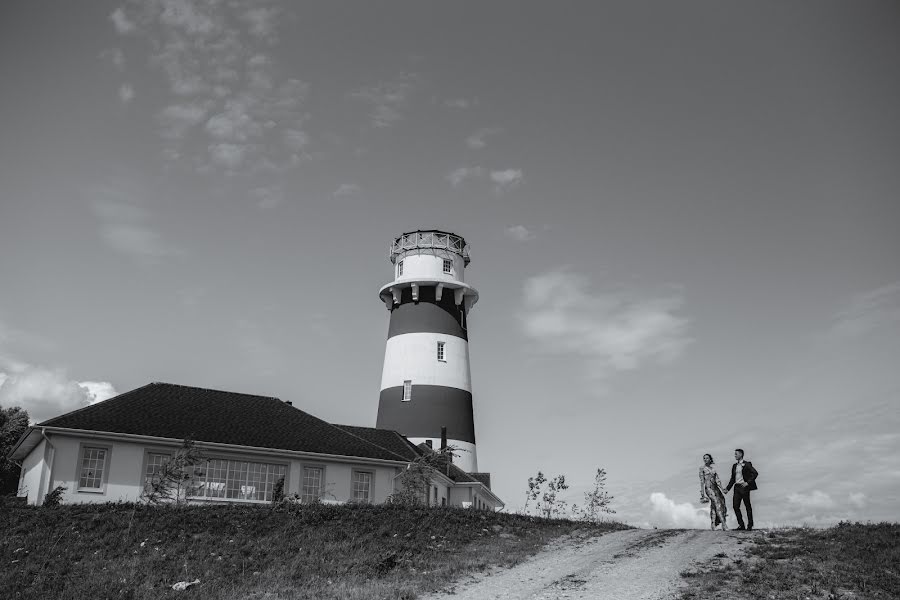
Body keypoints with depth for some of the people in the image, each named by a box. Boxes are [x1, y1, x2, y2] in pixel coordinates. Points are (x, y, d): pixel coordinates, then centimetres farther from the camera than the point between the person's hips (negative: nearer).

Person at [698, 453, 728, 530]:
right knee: (717, 504, -17)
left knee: (713, 506, 3)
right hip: (708, 487, -5)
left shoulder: (713, 468, 16)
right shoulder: (702, 468, 2)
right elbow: (702, 481, -2)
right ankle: (724, 524, -22)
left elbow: (717, 480, 14)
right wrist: (703, 493, -7)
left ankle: (713, 525, 9)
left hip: (715, 487, 5)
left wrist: (722, 489, 4)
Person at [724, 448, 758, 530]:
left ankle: (750, 525, 8)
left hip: (744, 487, -6)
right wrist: (728, 488, 12)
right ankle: (741, 525, 9)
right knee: (735, 506, 0)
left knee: (748, 506, 1)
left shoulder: (746, 464, -3)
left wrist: (748, 483, -17)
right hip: (737, 487, 6)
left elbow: (755, 473, -12)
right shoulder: (734, 466, 16)